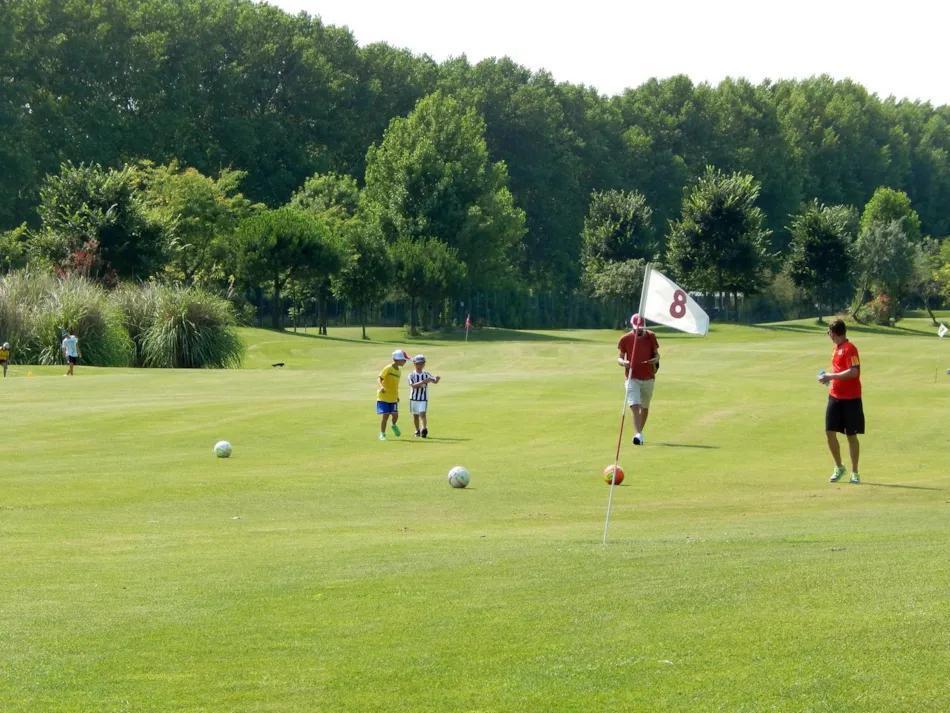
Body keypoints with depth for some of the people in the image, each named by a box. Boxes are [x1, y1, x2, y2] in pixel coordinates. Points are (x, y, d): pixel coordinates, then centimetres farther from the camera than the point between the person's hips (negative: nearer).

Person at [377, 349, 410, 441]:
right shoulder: (388, 369, -12)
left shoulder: (398, 371, 10)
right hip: (384, 397, -6)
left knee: (395, 415, -3)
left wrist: (397, 396, 20)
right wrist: (381, 387, -38)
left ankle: (394, 426, 30)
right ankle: (382, 434, 7)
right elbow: (379, 379, -19)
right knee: (385, 415, -6)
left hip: (393, 398, 6)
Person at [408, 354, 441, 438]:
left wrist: (437, 379, -34)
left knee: (422, 413, -18)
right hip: (414, 398, 1)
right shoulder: (412, 375, -5)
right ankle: (417, 430, 25)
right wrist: (423, 382, -30)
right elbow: (413, 385, -19)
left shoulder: (426, 374, 1)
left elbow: (434, 381, -10)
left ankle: (424, 428, -25)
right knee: (415, 415, 11)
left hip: (424, 399, -1)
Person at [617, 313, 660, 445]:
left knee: (645, 407, 13)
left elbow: (656, 354, 8)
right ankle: (638, 434, -27)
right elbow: (620, 357, 3)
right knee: (635, 406, -19)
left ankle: (640, 432, 28)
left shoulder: (651, 336, 1)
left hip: (648, 378, 3)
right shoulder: (625, 339, -3)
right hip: (632, 378, -3)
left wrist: (656, 359, -16)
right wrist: (623, 362, -21)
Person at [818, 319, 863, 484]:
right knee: (830, 432, 3)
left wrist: (831, 376, -22)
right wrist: (829, 376, 6)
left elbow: (853, 372, -25)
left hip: (851, 399, -8)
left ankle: (854, 472, 11)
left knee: (851, 435, 2)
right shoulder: (836, 349, 12)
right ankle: (839, 467, 19)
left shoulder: (849, 349, -15)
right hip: (835, 397, 8)